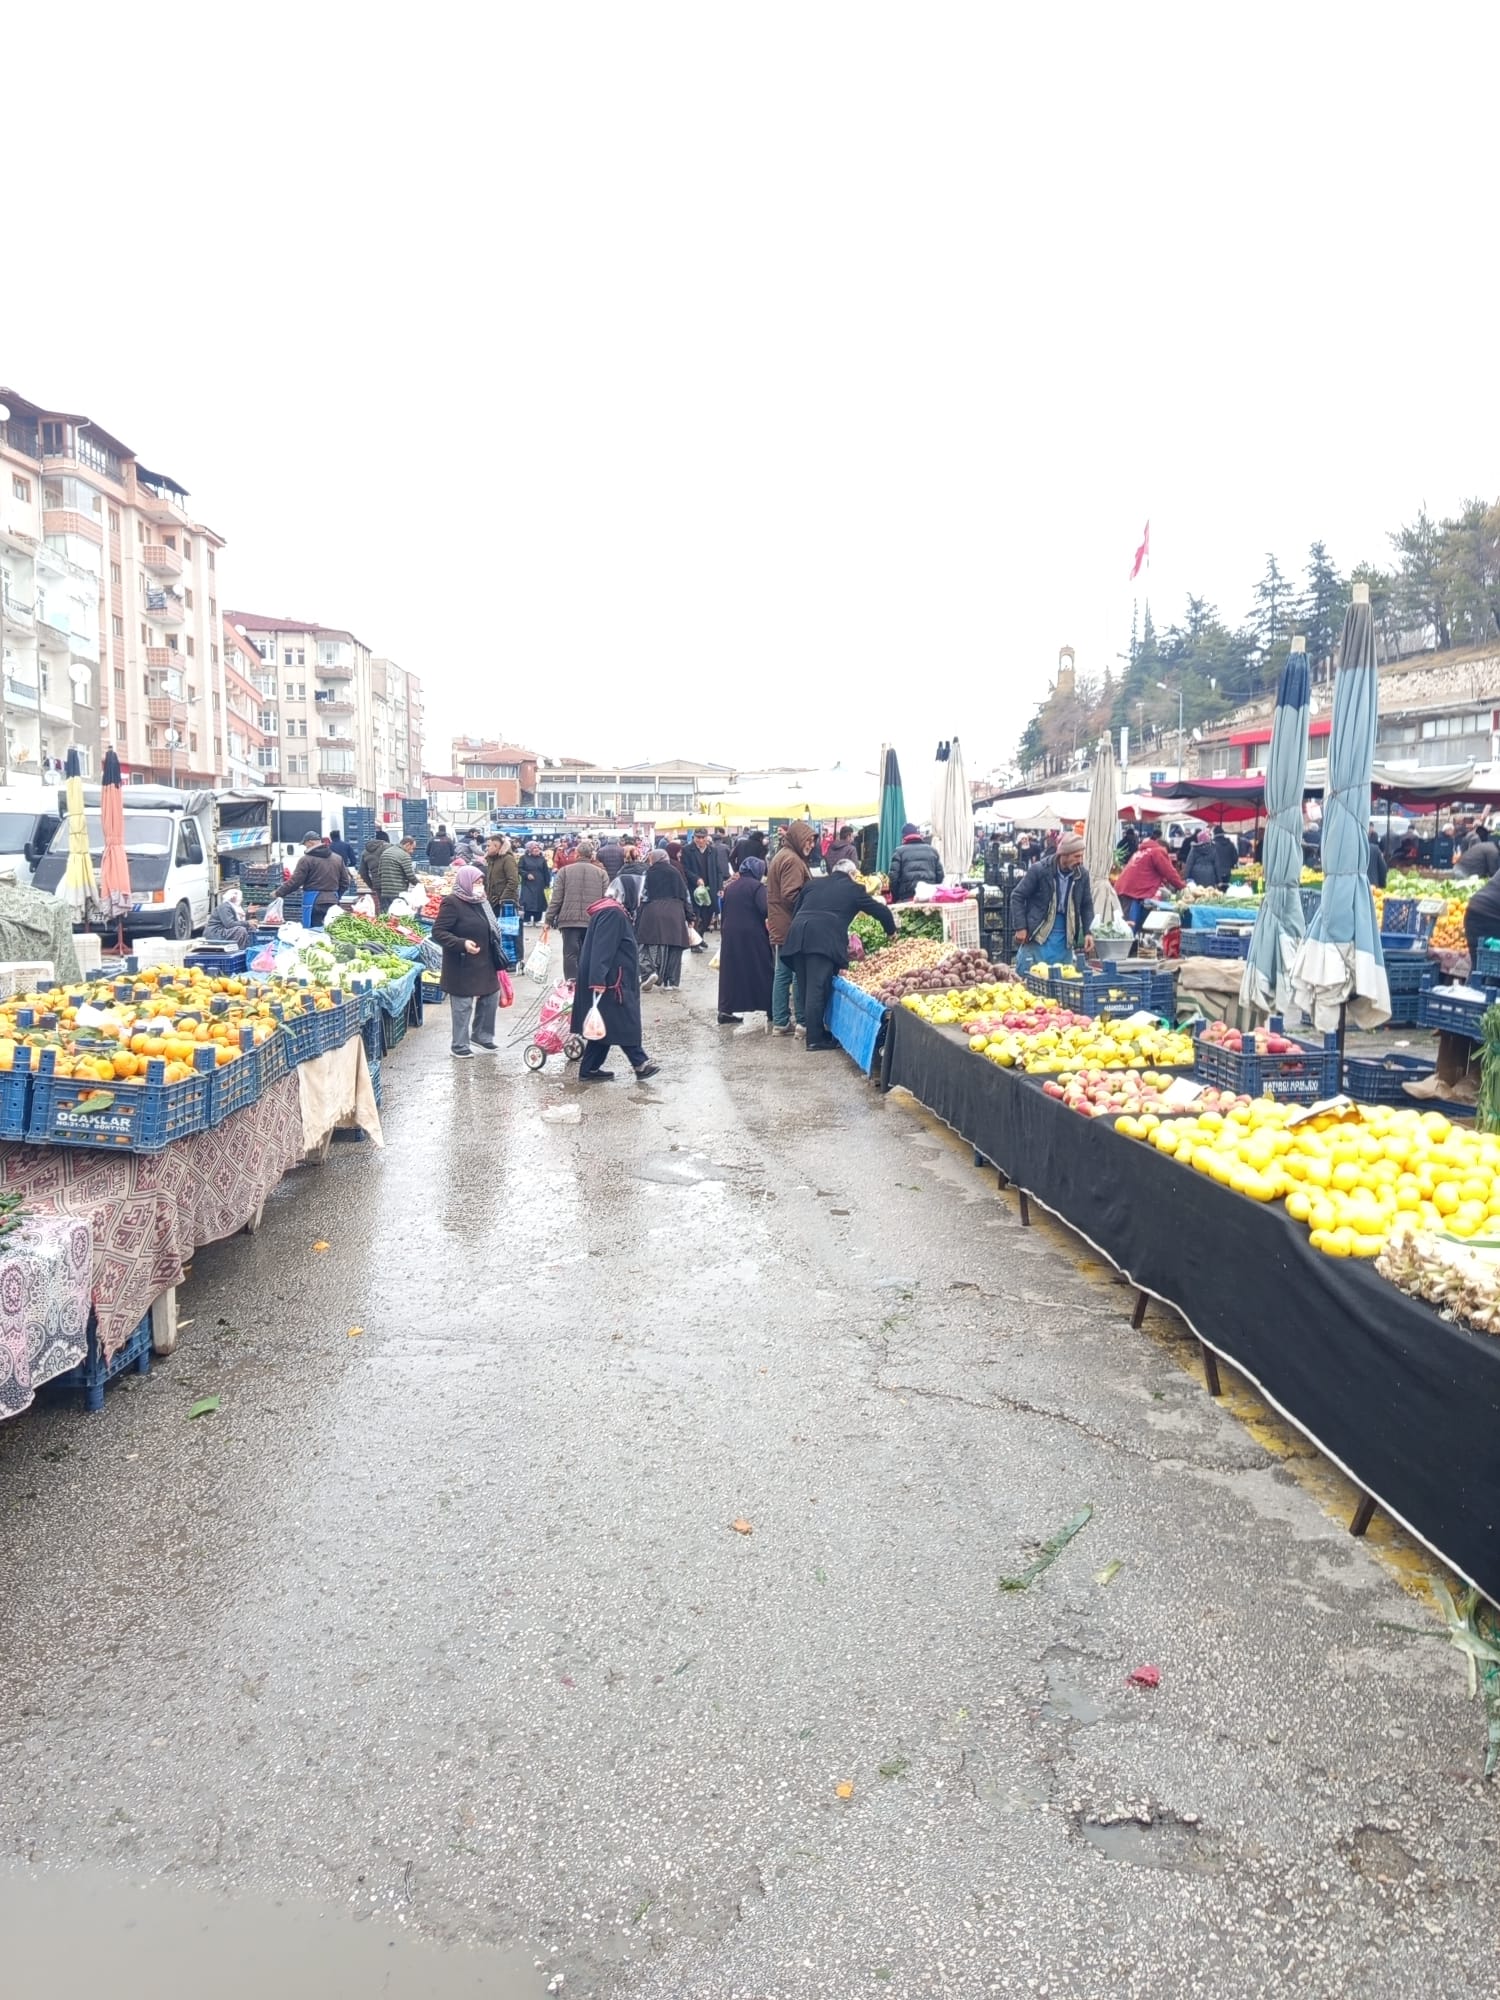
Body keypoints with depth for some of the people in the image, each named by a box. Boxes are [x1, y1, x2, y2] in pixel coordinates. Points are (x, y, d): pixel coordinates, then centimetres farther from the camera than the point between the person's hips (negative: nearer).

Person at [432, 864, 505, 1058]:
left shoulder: (478, 902, 11)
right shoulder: (452, 903, -15)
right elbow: (438, 932, -18)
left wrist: (495, 954, 19)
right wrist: (462, 944, -28)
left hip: (484, 964, 8)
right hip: (462, 966, -8)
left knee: (490, 997, 13)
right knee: (462, 1005, 0)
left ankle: (482, 1035, 30)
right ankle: (460, 1045, 11)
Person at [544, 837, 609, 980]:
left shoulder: (564, 871, 3)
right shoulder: (601, 873, 5)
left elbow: (556, 899, 0)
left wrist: (548, 920, 5)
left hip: (569, 920, -1)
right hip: (593, 922, 1)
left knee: (570, 955, 0)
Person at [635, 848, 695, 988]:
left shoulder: (649, 873, 7)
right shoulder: (675, 873, 15)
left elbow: (642, 896, 1)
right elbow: (686, 895, 13)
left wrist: (637, 918, 3)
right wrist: (690, 917, 17)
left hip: (652, 912, -2)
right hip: (675, 912, 2)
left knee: (651, 943, 1)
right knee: (674, 947, 3)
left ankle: (651, 970, -23)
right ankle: (672, 982, 1)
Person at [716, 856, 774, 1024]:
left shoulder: (729, 887, 11)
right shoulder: (757, 886, -8)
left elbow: (723, 914, 16)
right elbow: (765, 909, -22)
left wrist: (724, 931, 24)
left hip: (730, 936, 6)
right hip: (754, 937, -6)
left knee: (731, 972, 10)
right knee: (764, 972, 3)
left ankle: (726, 1011, 7)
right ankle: (771, 1011, 6)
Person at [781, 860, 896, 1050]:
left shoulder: (814, 882, 27)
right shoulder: (854, 889, 16)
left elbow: (795, 910, 27)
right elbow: (881, 910, 21)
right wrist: (891, 931, 38)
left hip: (797, 935, 5)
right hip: (824, 938, -5)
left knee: (804, 986, 13)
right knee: (817, 988, -6)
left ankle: (809, 1026, 23)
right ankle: (815, 1038, -4)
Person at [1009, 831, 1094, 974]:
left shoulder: (1082, 874, 0)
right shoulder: (1039, 869, -11)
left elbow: (1087, 905, 12)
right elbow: (1017, 896, -5)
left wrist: (1088, 932, 2)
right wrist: (1020, 928, -10)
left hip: (1064, 936, 4)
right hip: (1037, 934, -4)